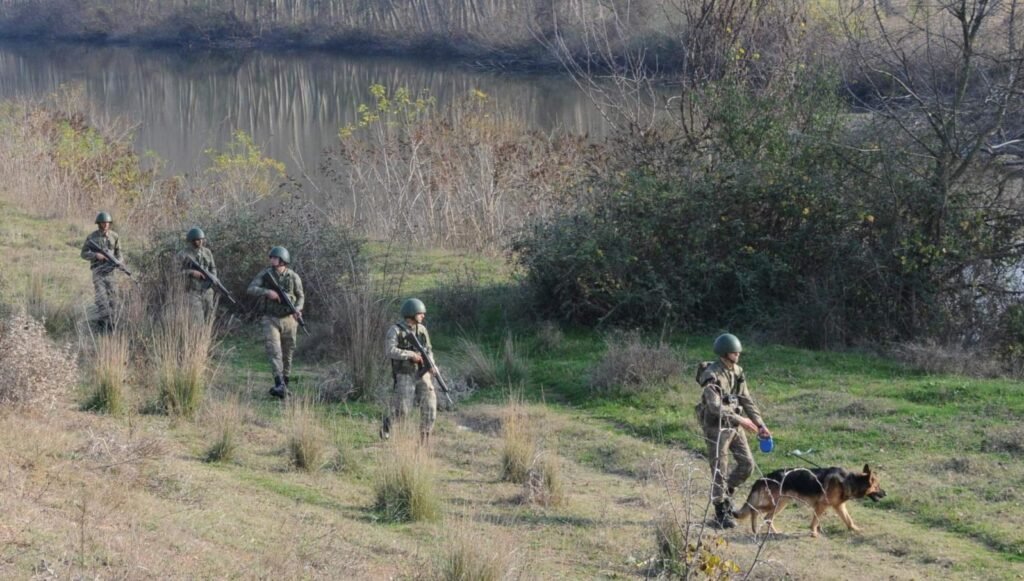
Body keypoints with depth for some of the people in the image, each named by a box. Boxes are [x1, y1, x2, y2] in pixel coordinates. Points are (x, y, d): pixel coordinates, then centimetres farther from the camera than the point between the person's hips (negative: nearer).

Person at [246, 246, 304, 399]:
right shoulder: (265, 274, -4)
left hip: (288, 319, 1)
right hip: (270, 319, -1)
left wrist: (298, 309, -12)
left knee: (287, 354, 8)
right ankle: (280, 386, -26)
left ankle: (284, 385, 23)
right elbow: (250, 289, -11)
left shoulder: (293, 277, -3)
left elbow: (300, 296, 8)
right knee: (274, 352, -16)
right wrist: (267, 292, -27)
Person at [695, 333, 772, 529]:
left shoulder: (737, 372, 5)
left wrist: (760, 423, 1)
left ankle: (726, 494, 28)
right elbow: (715, 407, -26)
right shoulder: (712, 376, -19)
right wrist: (741, 420, -27)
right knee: (720, 471, -1)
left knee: (747, 463, 6)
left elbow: (746, 400, 9)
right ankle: (721, 512, 10)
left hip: (734, 425, 7)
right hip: (716, 427, -7)